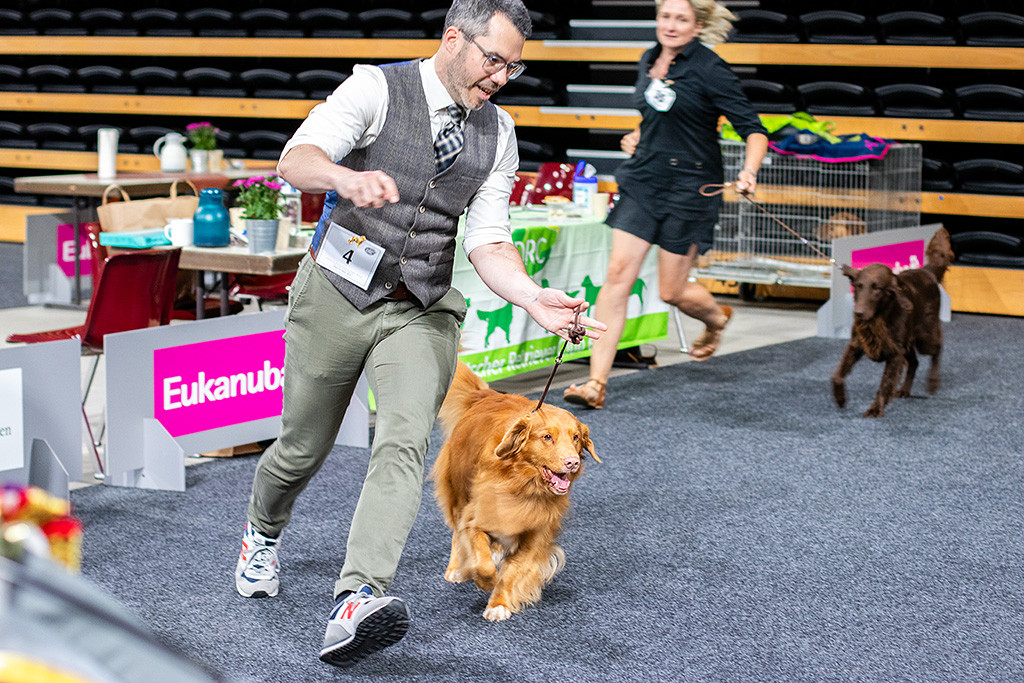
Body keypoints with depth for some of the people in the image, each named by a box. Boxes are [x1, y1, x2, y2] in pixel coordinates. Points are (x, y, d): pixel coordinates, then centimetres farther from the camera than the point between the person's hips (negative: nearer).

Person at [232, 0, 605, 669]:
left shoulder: (498, 133, 7)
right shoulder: (376, 89, -7)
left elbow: (488, 243, 4)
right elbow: (296, 159, -21)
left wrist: (535, 298, -15)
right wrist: (347, 177, -45)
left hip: (422, 310, 2)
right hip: (338, 293, -2)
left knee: (405, 443, -21)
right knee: (303, 449, 10)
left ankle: (356, 604, -33)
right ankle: (263, 536, 44)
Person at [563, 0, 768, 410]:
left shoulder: (709, 70, -12)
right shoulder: (650, 60, 9)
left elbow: (753, 130, -13)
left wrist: (749, 172, -30)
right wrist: (638, 138, 11)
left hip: (689, 188, -5)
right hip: (643, 180, 5)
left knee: (672, 292, 2)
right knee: (618, 273, -8)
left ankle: (716, 318, 40)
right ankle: (596, 383, -10)